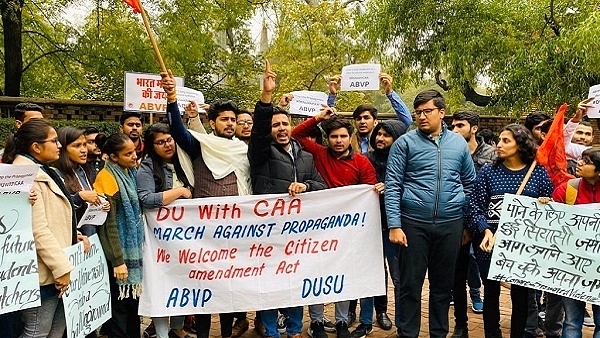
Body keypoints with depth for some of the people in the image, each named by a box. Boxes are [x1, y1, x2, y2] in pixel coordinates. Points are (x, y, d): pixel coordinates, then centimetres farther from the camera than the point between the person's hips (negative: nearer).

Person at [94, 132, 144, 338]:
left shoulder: (131, 172, 6)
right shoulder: (107, 178, -16)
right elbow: (109, 224, -18)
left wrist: (138, 249, 12)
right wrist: (118, 260, -18)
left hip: (133, 249, 7)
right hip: (119, 253, -7)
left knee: (133, 298, 16)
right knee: (120, 304, 3)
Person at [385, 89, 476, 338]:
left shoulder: (459, 143, 7)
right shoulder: (405, 143, -3)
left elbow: (470, 183, 15)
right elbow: (392, 186, -6)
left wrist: (468, 221, 10)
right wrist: (394, 225, -12)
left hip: (450, 225, 3)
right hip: (414, 223, -3)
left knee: (443, 284, 14)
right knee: (410, 284, 5)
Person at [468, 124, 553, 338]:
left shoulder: (538, 173, 4)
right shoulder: (488, 171, 2)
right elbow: (475, 206, -3)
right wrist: (485, 230, -18)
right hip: (490, 241, 0)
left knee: (521, 294, 11)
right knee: (491, 292, 10)